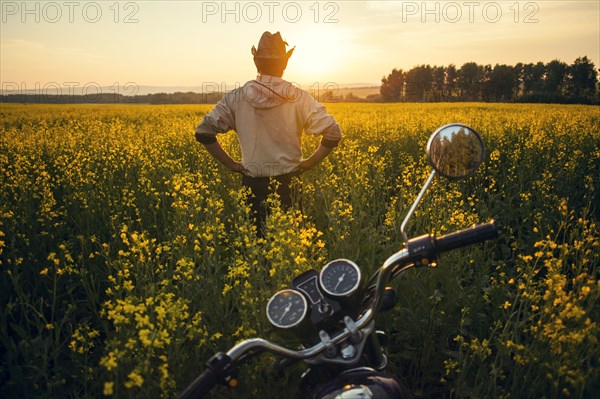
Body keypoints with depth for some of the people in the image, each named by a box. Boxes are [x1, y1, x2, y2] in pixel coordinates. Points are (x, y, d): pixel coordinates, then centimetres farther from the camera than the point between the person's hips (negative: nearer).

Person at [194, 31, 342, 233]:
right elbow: (334, 133, -12)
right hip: (288, 184, -1)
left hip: (252, 184, 1)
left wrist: (230, 164, 1)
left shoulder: (237, 97, -3)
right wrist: (309, 162, -1)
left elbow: (203, 132, -4)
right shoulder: (299, 98, -7)